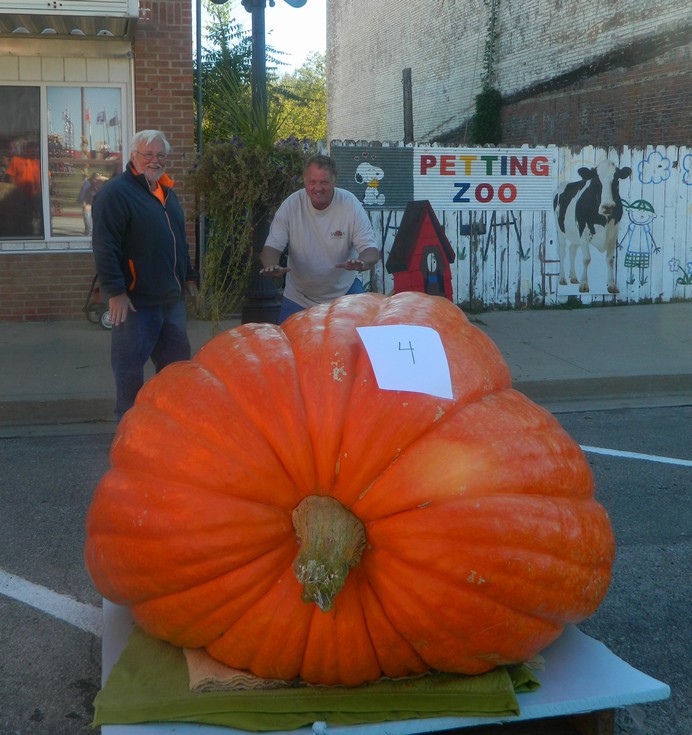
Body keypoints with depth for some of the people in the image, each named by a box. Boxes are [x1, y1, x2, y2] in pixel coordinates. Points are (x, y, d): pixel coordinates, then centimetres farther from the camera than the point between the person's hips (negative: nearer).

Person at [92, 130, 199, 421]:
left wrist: (189, 277, 23)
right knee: (130, 368, 1)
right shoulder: (116, 192, -12)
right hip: (135, 302, -8)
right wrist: (115, 291, -23)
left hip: (172, 298, 8)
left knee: (177, 363, 15)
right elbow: (104, 247, -19)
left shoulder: (167, 192, 15)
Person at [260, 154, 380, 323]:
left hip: (344, 293, -1)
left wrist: (362, 262, -40)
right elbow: (272, 247, -8)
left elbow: (371, 248, -15)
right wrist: (271, 266, -32)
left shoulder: (351, 205, -14)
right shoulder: (290, 206, -11)